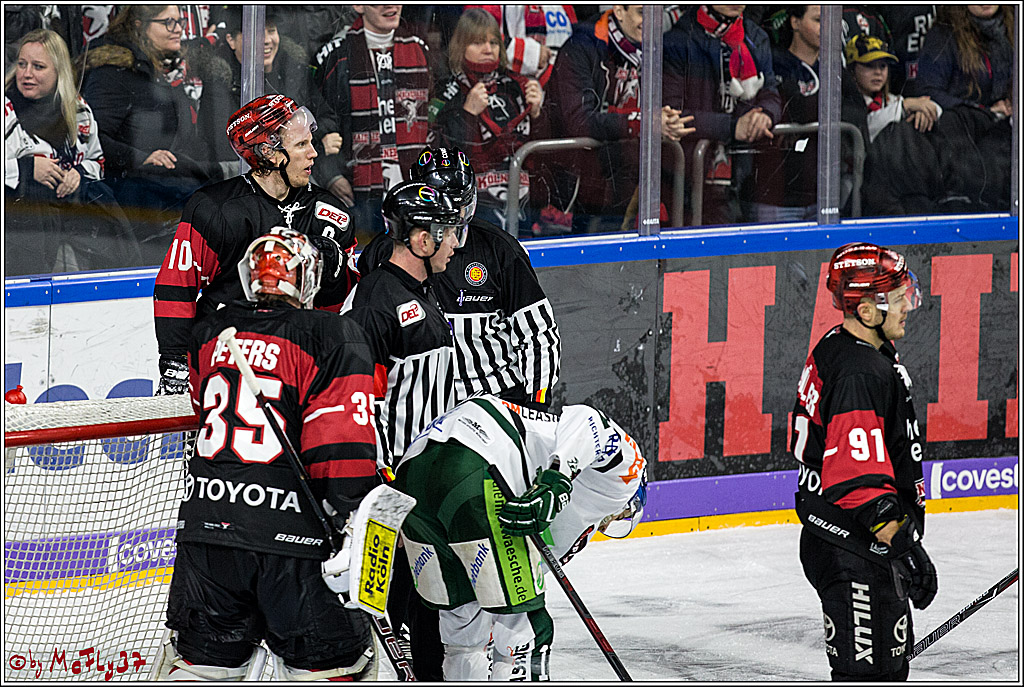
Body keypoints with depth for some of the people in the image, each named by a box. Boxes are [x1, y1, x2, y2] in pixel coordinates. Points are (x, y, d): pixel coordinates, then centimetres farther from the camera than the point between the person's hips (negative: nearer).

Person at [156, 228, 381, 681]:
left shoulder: (208, 335, 12)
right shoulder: (334, 338, -4)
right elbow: (340, 440, -13)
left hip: (206, 522, 5)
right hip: (290, 529, -5)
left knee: (203, 658, 17)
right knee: (337, 662, 7)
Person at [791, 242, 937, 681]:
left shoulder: (835, 348, 8)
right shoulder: (861, 376, -25)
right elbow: (858, 480, -31)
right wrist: (905, 545, -32)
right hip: (853, 552, -11)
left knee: (891, 661, 19)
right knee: (869, 671, -9)